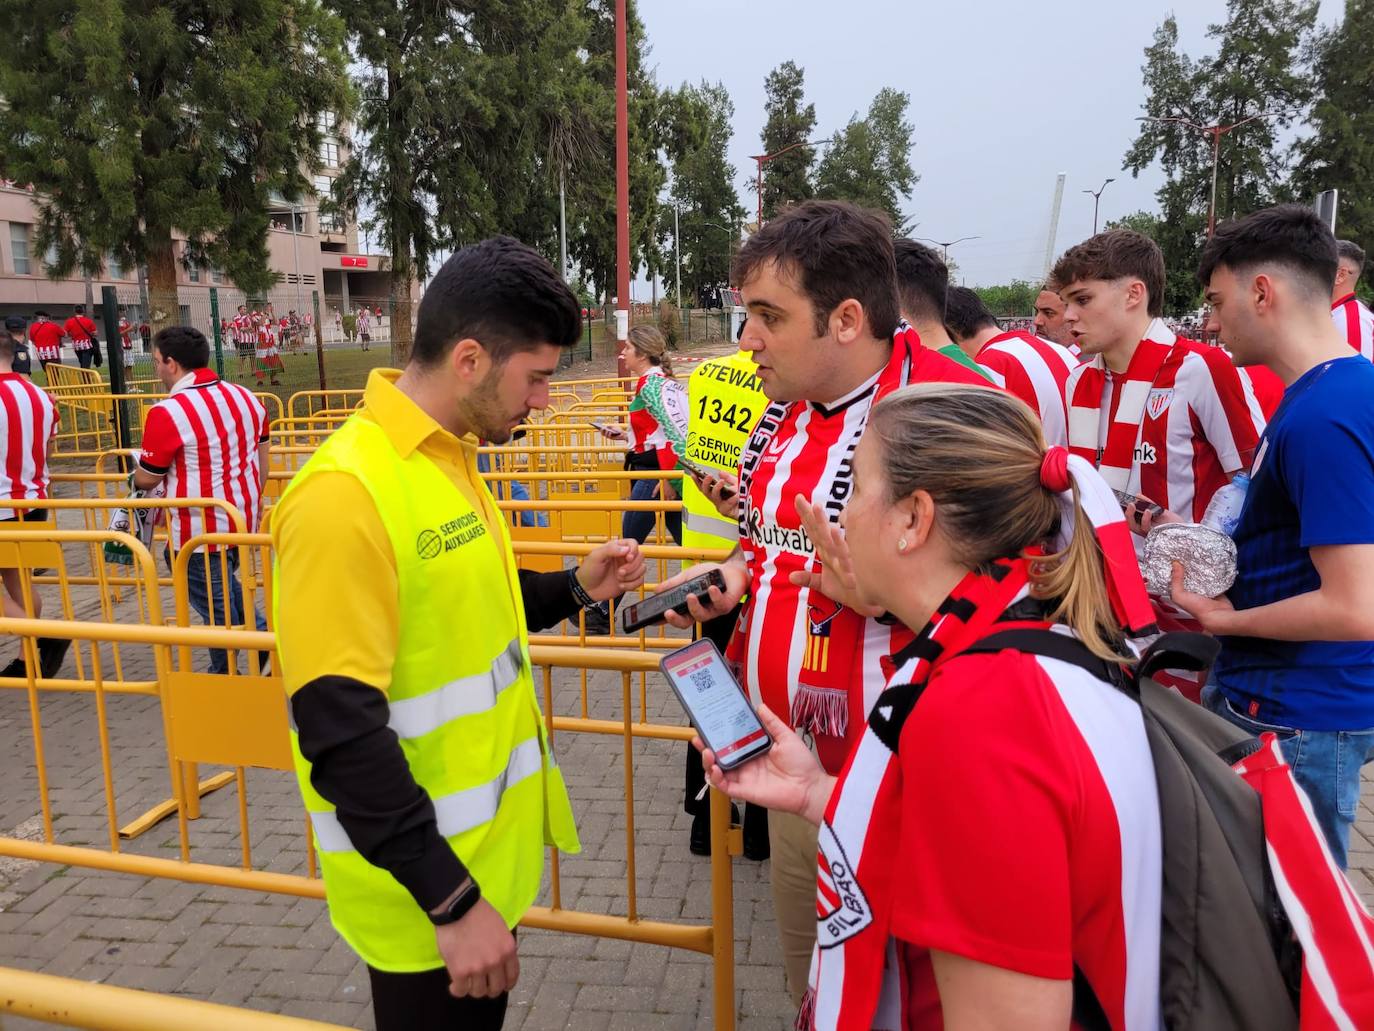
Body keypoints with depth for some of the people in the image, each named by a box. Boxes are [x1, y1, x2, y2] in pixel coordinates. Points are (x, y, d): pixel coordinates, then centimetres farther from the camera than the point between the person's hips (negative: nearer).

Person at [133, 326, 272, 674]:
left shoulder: (168, 412, -18)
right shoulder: (246, 397, 3)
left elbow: (146, 479, -9)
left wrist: (135, 473, 14)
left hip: (200, 531, -7)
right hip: (243, 522, 7)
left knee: (219, 614, 8)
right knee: (222, 587, 29)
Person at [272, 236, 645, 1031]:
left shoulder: (445, 458, 3)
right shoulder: (345, 493, -26)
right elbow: (342, 734, -26)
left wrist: (574, 589, 1)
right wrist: (451, 899, -22)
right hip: (427, 883, -8)